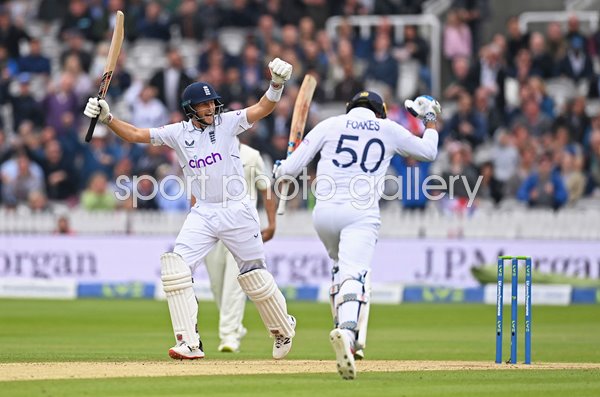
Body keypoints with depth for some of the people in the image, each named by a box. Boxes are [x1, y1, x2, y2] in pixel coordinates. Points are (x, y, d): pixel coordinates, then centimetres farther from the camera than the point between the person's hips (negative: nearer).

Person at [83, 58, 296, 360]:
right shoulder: (179, 133, 3)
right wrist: (107, 118, -10)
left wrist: (276, 85, -33)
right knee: (175, 267, -14)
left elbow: (263, 108, -15)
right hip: (202, 214, 3)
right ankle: (189, 343, -15)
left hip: (236, 210, -3)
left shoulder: (227, 123, -4)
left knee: (255, 276, 4)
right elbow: (137, 134, 3)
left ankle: (284, 331, 29)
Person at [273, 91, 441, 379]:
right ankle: (348, 332, -45)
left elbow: (292, 167, 8)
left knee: (341, 266, 26)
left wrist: (278, 170, 31)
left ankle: (347, 339, 21)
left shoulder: (331, 125, 10)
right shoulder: (389, 129, 12)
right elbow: (428, 151, 27)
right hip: (362, 214, -2)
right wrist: (431, 122, 44)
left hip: (325, 211, 2)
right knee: (354, 275, -16)